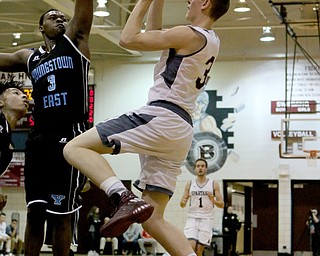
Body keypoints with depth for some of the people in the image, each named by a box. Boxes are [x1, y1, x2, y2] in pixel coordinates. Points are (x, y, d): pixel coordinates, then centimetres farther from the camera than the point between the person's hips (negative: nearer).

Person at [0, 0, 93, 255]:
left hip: (71, 137, -4)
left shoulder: (74, 39, 9)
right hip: (39, 139, 4)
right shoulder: (28, 57, 19)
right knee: (34, 212, 6)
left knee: (61, 214, -1)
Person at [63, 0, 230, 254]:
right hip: (181, 131, 9)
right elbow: (153, 35, 31)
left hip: (160, 118, -9)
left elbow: (128, 39, -6)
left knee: (76, 148, -13)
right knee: (153, 219, 9)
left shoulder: (190, 35, -6)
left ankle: (126, 199, -31)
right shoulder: (211, 41, 21)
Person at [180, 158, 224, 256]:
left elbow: (222, 205, 4)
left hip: (206, 219, -1)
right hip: (192, 218, 1)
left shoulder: (214, 184, 4)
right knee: (190, 247, -16)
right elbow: (182, 205, 12)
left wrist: (213, 201, -17)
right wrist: (183, 201, -12)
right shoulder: (189, 184, 8)